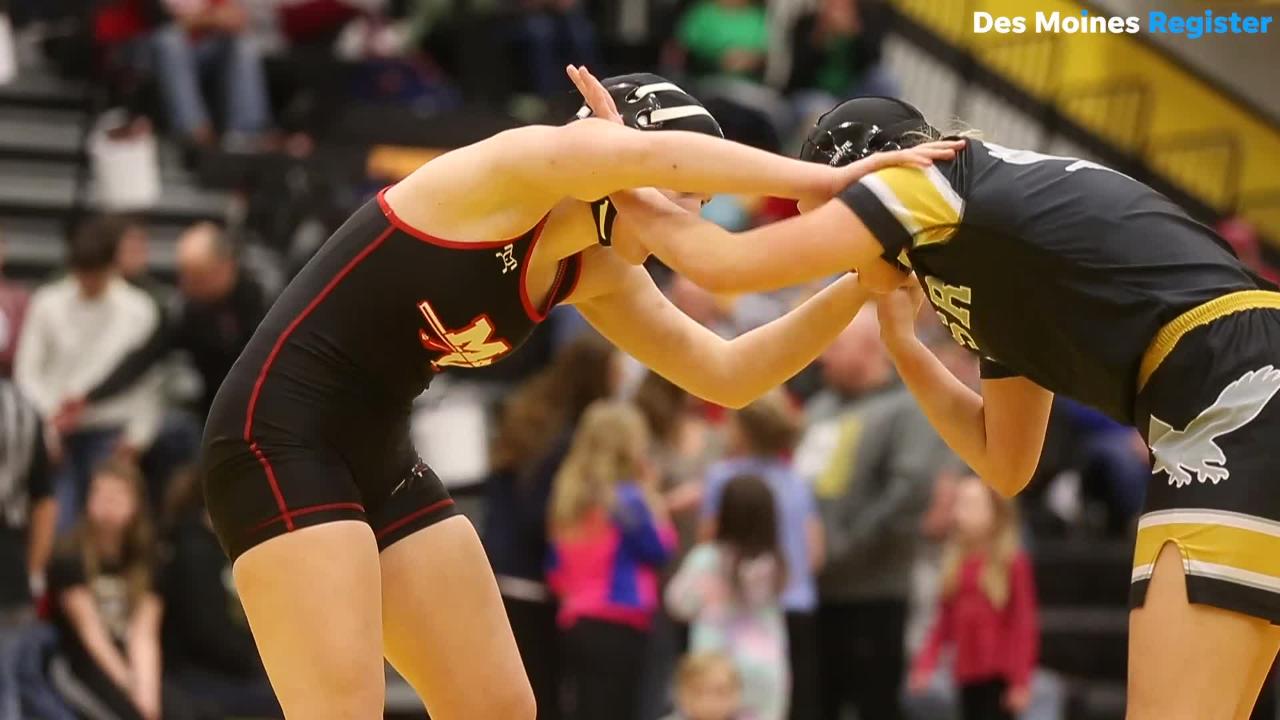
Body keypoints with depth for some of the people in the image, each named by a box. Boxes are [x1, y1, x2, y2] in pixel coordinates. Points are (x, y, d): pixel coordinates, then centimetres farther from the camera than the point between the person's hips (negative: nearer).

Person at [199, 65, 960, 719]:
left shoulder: (595, 275, 8)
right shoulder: (508, 170, -18)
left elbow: (727, 375, 9)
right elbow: (652, 156, -37)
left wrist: (856, 287, -1)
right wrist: (828, 181, -35)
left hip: (376, 457, 10)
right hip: (283, 437, -10)